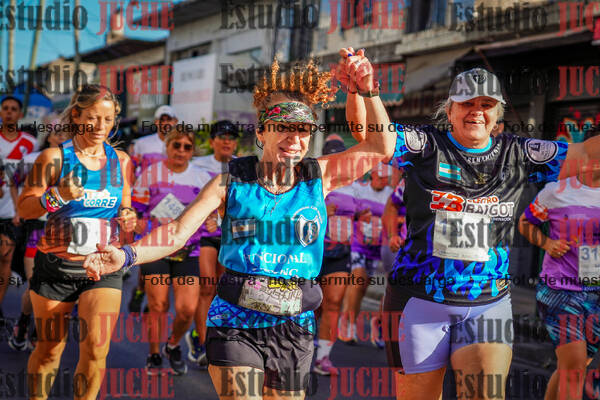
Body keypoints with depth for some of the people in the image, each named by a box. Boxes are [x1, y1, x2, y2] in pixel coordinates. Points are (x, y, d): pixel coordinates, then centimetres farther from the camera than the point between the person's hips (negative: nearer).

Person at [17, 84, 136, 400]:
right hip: (56, 267, -2)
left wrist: (127, 219, -2)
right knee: (49, 349, 9)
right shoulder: (55, 157, -4)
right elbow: (23, 208, -9)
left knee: (96, 350, -7)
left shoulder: (121, 161, 8)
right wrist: (57, 196, -26)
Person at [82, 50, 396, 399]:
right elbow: (178, 233, -9)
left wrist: (368, 91, -15)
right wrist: (127, 255, -25)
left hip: (293, 329, 2)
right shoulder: (233, 182, -3)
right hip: (236, 326, -2)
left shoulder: (319, 177, 1)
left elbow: (382, 147, -2)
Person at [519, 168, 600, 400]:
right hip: (558, 290, -4)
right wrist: (546, 242, -6)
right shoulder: (556, 191, -1)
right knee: (574, 363, -15)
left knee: (569, 368, 11)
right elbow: (525, 223, 12)